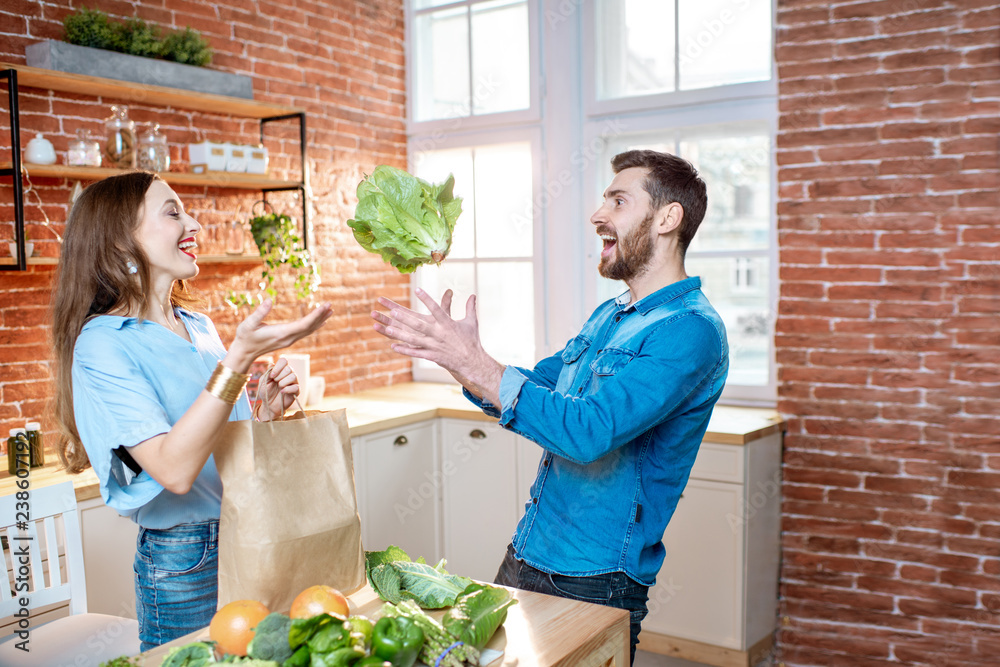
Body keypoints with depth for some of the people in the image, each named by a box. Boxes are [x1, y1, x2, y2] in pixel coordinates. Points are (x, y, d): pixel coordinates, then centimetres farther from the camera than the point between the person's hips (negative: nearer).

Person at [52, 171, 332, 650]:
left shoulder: (198, 326, 7)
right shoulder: (102, 344, -15)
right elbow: (175, 470, -28)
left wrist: (267, 412, -5)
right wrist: (240, 357, -34)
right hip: (183, 565, -6)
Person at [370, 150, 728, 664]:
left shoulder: (690, 330, -19)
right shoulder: (608, 316, 11)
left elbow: (589, 431, -30)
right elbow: (534, 392, 15)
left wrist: (473, 362, -26)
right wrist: (449, 349, 0)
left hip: (593, 583, -8)